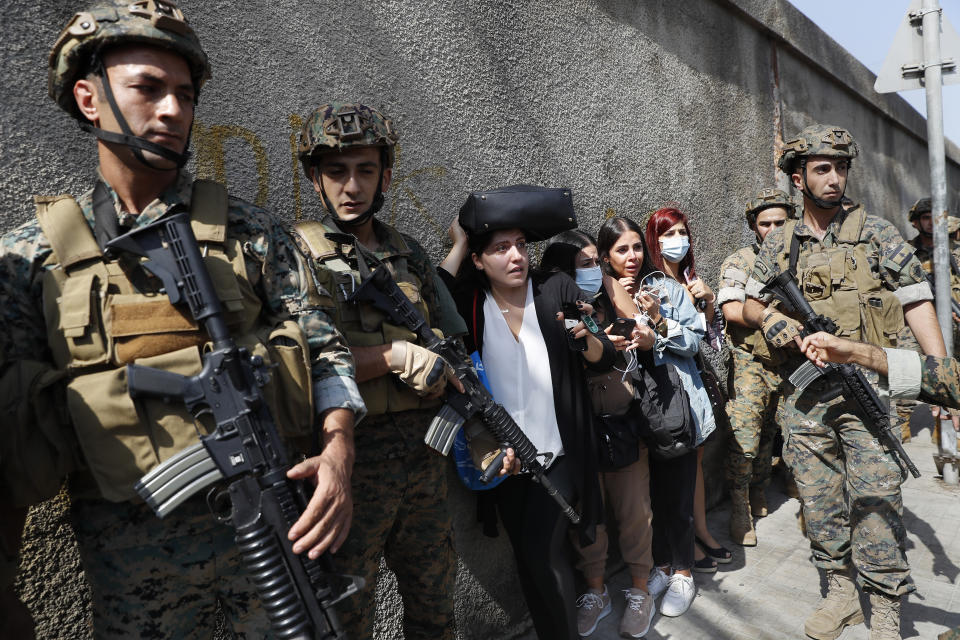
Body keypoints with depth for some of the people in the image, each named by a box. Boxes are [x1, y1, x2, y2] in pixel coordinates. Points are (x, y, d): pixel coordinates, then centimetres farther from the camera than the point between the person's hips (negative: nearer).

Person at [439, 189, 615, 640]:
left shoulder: (557, 288, -6)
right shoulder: (468, 300, -4)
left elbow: (604, 360, -4)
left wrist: (586, 338, -27)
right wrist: (457, 247, -17)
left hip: (558, 454, -2)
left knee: (542, 553, -10)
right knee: (526, 557, 14)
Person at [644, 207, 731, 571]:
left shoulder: (690, 279, 11)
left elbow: (710, 334, 14)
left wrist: (708, 301, -2)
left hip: (692, 377, 7)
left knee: (695, 459, 16)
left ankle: (701, 531, 29)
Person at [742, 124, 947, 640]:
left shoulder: (874, 232, 2)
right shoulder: (779, 243, 9)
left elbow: (916, 299, -2)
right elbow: (750, 304, 15)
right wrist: (769, 317, -9)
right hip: (804, 394, 3)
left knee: (875, 497, -2)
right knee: (818, 499, 10)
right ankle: (840, 591, 26)